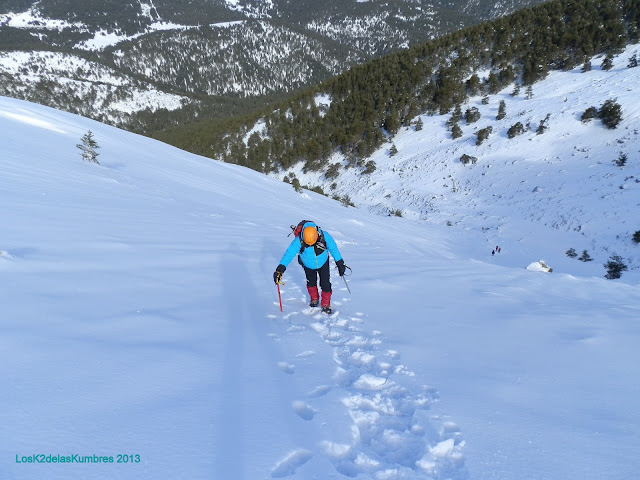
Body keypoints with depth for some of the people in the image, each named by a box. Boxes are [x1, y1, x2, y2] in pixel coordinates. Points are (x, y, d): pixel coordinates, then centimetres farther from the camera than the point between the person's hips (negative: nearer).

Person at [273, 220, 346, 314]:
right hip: (308, 265, 0)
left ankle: (326, 305, 19)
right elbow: (289, 254, -38)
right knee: (311, 282, 17)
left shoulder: (324, 236, -31)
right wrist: (280, 269, -49)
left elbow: (333, 249, -16)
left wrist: (340, 264, -8)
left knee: (325, 284, -4)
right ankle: (314, 299, 46)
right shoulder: (299, 241, -35)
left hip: (323, 263, 0)